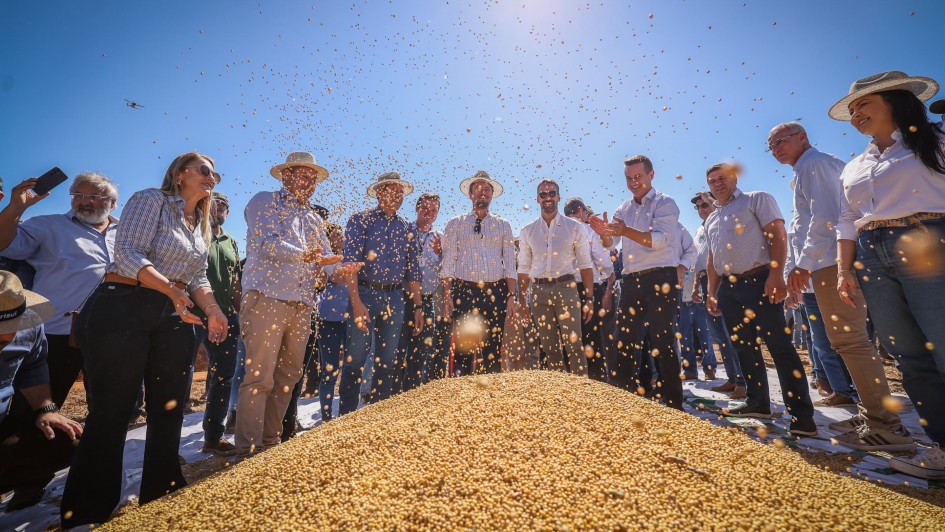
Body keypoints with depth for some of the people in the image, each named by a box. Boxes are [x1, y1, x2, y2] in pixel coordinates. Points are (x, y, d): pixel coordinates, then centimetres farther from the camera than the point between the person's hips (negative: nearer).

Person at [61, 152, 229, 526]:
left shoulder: (201, 225, 18)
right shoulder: (151, 200, -3)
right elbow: (127, 253, -15)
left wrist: (213, 311, 2)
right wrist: (172, 290, -24)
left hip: (174, 317, 7)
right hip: (124, 309, -7)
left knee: (169, 409, 8)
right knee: (113, 409, -1)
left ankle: (160, 499, 22)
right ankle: (87, 513, 15)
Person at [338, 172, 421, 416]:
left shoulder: (406, 229, 13)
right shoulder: (360, 220, 0)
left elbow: (413, 271, 12)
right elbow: (350, 262, -9)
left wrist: (418, 306, 6)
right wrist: (357, 303, -20)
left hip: (395, 299, 4)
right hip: (365, 294, -4)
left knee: (387, 361, 9)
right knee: (356, 358, -2)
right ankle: (346, 415, 14)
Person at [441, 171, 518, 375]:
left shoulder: (503, 225, 13)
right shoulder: (455, 224, 10)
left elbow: (510, 264, 7)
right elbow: (448, 262, 4)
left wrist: (512, 296, -2)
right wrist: (447, 295, -5)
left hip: (495, 293, 1)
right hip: (464, 291, -1)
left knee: (493, 349, 5)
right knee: (463, 348, -1)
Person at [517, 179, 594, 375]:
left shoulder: (575, 227, 3)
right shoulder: (527, 231, 9)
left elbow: (585, 265, 2)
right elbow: (524, 269, 10)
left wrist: (589, 298, -5)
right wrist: (522, 303, 6)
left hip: (566, 288, -2)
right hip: (539, 291, 3)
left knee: (573, 346, -5)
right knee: (549, 348, 11)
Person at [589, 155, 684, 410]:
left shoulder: (665, 204, -2)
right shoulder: (624, 209, 16)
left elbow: (659, 240, -19)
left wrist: (626, 231, -33)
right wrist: (604, 232, -15)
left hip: (660, 279, -6)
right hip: (631, 281, 6)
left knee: (661, 344, -4)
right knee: (623, 342, 9)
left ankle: (673, 405, 9)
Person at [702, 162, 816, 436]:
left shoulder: (757, 199, 3)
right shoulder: (711, 220, 20)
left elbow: (778, 235, -8)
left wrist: (776, 275, -20)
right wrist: (711, 292, 15)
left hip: (758, 280, -6)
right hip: (728, 288, 7)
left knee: (779, 345, -7)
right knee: (745, 347, 11)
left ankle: (802, 414, 0)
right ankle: (758, 403, 21)